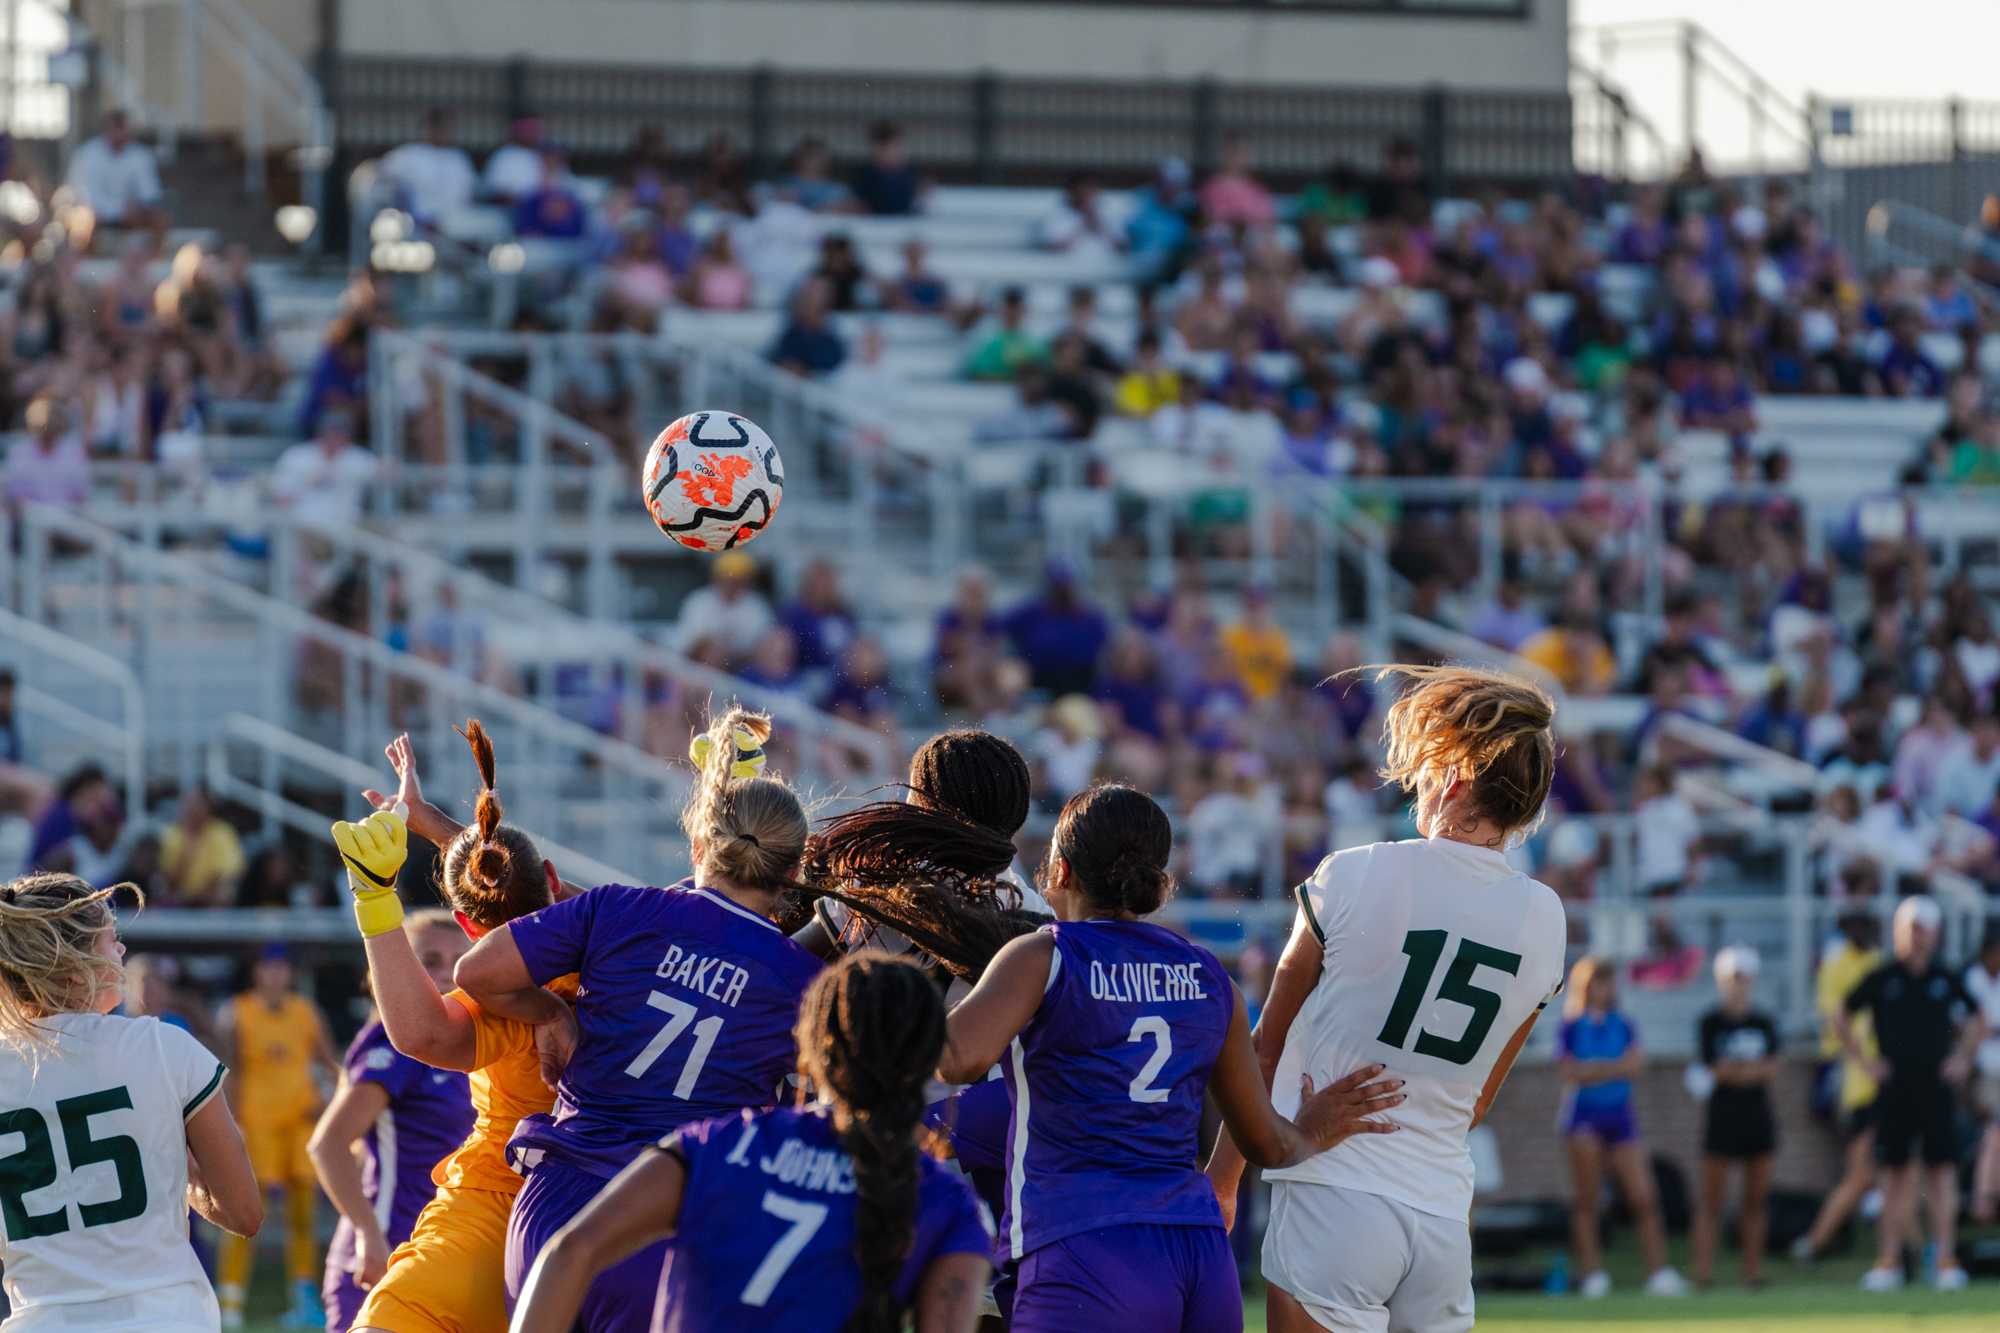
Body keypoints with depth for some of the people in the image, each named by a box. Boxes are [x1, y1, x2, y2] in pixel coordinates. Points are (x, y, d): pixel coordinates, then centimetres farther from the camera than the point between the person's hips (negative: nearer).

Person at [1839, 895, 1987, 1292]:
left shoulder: (1946, 980, 7)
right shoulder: (1882, 979, 3)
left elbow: (1976, 1023, 21)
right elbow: (1842, 1016, 12)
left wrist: (1962, 1058, 8)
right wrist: (1863, 1059, 5)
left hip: (1937, 1086, 1)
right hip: (1895, 1089, -1)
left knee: (1942, 1170, -5)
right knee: (1896, 1173, 1)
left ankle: (1946, 1260, -5)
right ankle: (1888, 1261, 4)